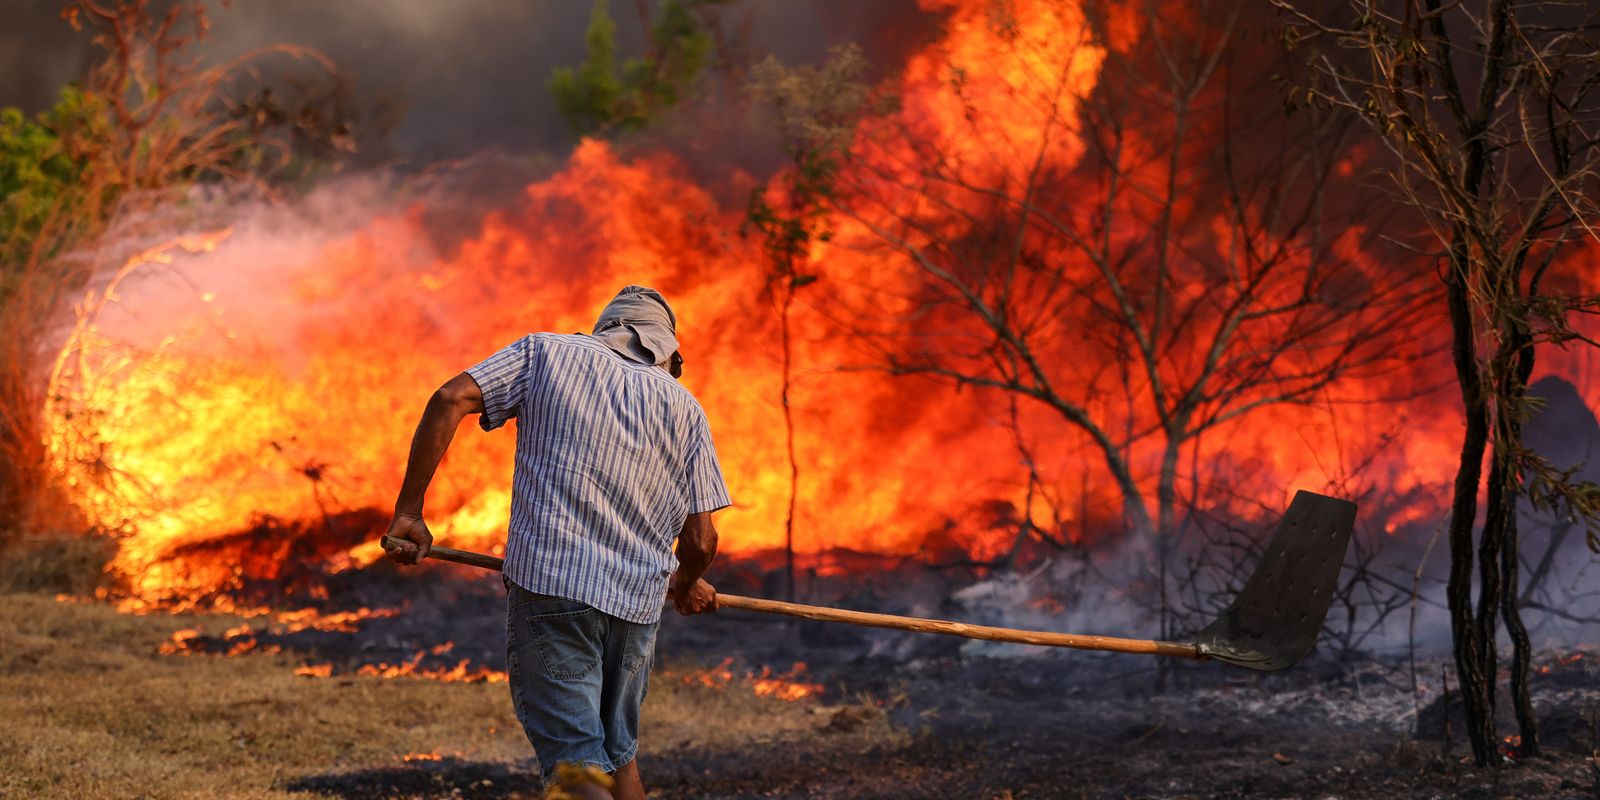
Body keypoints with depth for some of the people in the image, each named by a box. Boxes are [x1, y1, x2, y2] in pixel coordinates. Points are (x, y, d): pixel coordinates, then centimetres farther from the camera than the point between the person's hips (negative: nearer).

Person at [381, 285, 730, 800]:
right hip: (636, 603, 3)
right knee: (618, 753, 21)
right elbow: (701, 540, 8)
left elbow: (450, 399, -5)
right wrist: (687, 585, 31)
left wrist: (408, 512, -2)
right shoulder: (685, 408, 13)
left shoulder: (545, 353, 10)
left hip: (549, 586, -3)